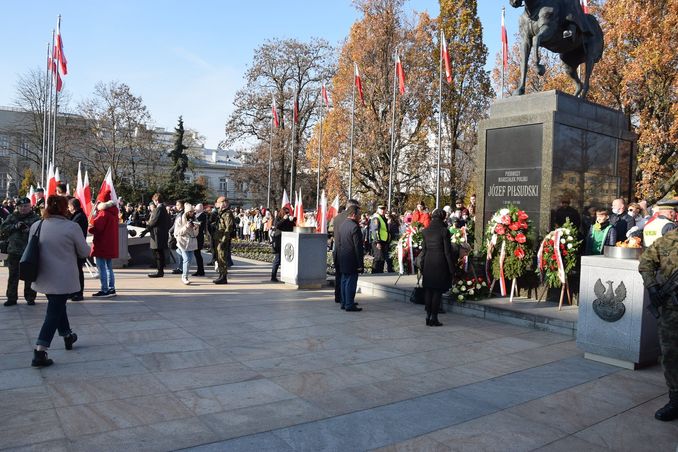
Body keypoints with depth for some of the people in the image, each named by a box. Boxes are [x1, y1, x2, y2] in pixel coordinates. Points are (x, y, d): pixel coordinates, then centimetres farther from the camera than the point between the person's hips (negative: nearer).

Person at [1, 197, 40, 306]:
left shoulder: (35, 218, 2)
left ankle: (30, 297, 15)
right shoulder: (12, 217, 10)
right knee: (13, 276, 8)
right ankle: (11, 298, 17)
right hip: (14, 251, 3)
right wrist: (15, 226, -13)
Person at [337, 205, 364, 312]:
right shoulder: (354, 227, -19)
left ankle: (344, 303, 24)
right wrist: (360, 264, -16)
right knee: (351, 282, -2)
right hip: (351, 260, -9)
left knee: (344, 281, 15)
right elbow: (358, 247, -19)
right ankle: (349, 305, 3)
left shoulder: (342, 225, 9)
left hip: (342, 259, 9)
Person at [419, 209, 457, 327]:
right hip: (440, 262, -4)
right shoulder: (444, 231, -9)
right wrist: (451, 268, -3)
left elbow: (423, 249, 8)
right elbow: (447, 251, -9)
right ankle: (434, 317, 3)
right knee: (437, 291, 2)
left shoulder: (425, 231, 5)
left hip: (428, 262, 4)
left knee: (428, 290, 11)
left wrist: (422, 266, 13)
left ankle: (428, 316, 13)